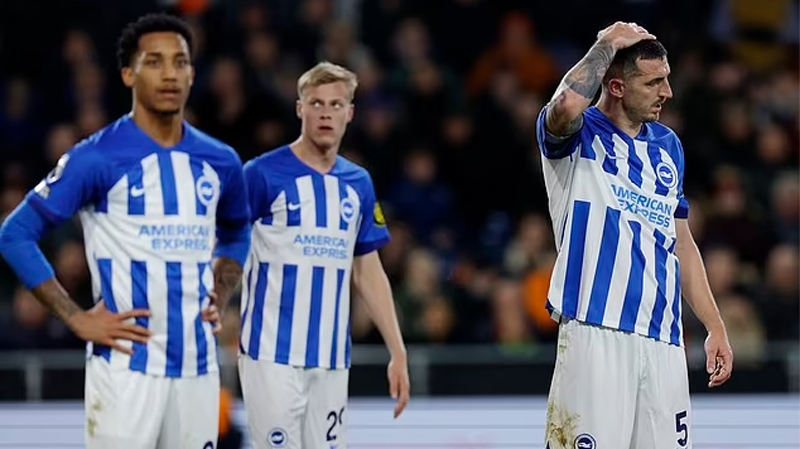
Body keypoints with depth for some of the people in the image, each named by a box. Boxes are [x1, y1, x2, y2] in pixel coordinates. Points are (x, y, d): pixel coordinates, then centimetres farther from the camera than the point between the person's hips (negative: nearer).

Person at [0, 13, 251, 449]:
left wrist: (220, 296, 12)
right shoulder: (98, 158, -7)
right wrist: (77, 319, -10)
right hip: (126, 366, -5)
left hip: (197, 366, 6)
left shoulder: (220, 162, 10)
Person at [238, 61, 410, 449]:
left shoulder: (358, 184, 12)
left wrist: (397, 352, 12)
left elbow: (368, 273, 17)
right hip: (273, 355, -5)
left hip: (332, 359, 5)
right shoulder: (263, 174, -5)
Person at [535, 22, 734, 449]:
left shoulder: (668, 145, 19)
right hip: (596, 330, -6)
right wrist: (607, 44, -11)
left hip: (663, 338, 6)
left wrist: (715, 327, 19)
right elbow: (567, 105, -27)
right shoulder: (579, 134, 0)